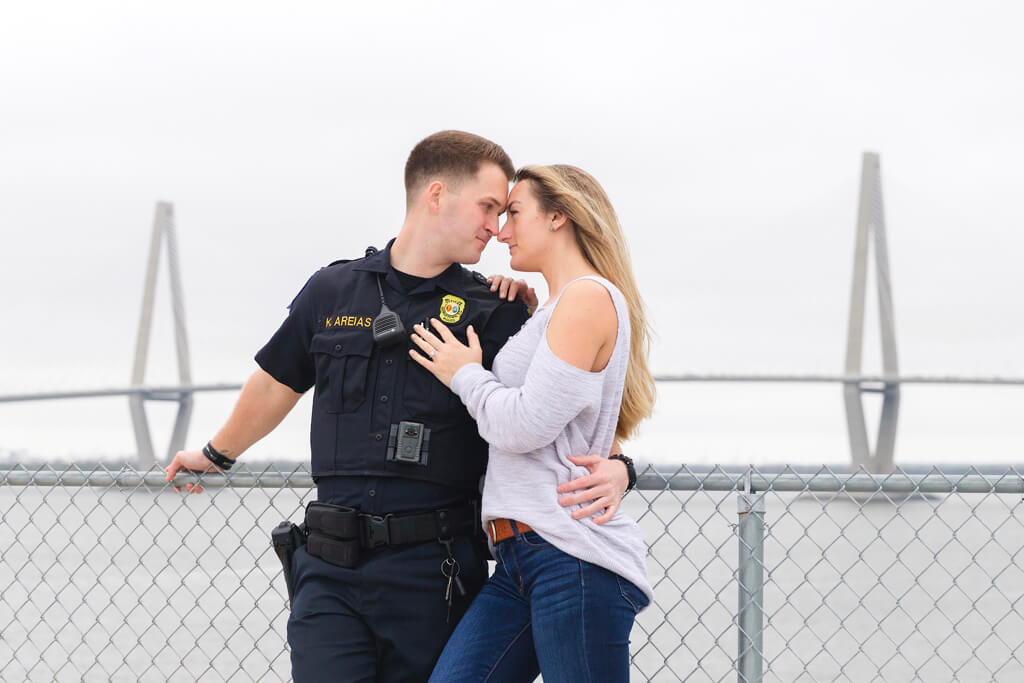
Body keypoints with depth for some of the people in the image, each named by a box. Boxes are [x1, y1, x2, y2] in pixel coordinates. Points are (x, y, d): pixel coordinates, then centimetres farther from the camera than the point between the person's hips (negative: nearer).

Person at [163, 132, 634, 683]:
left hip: (433, 571, -1)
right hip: (331, 570, 1)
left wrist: (611, 467, -23)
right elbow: (274, 387, 25)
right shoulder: (332, 292, 9)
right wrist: (216, 455, 39)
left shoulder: (494, 311, 4)